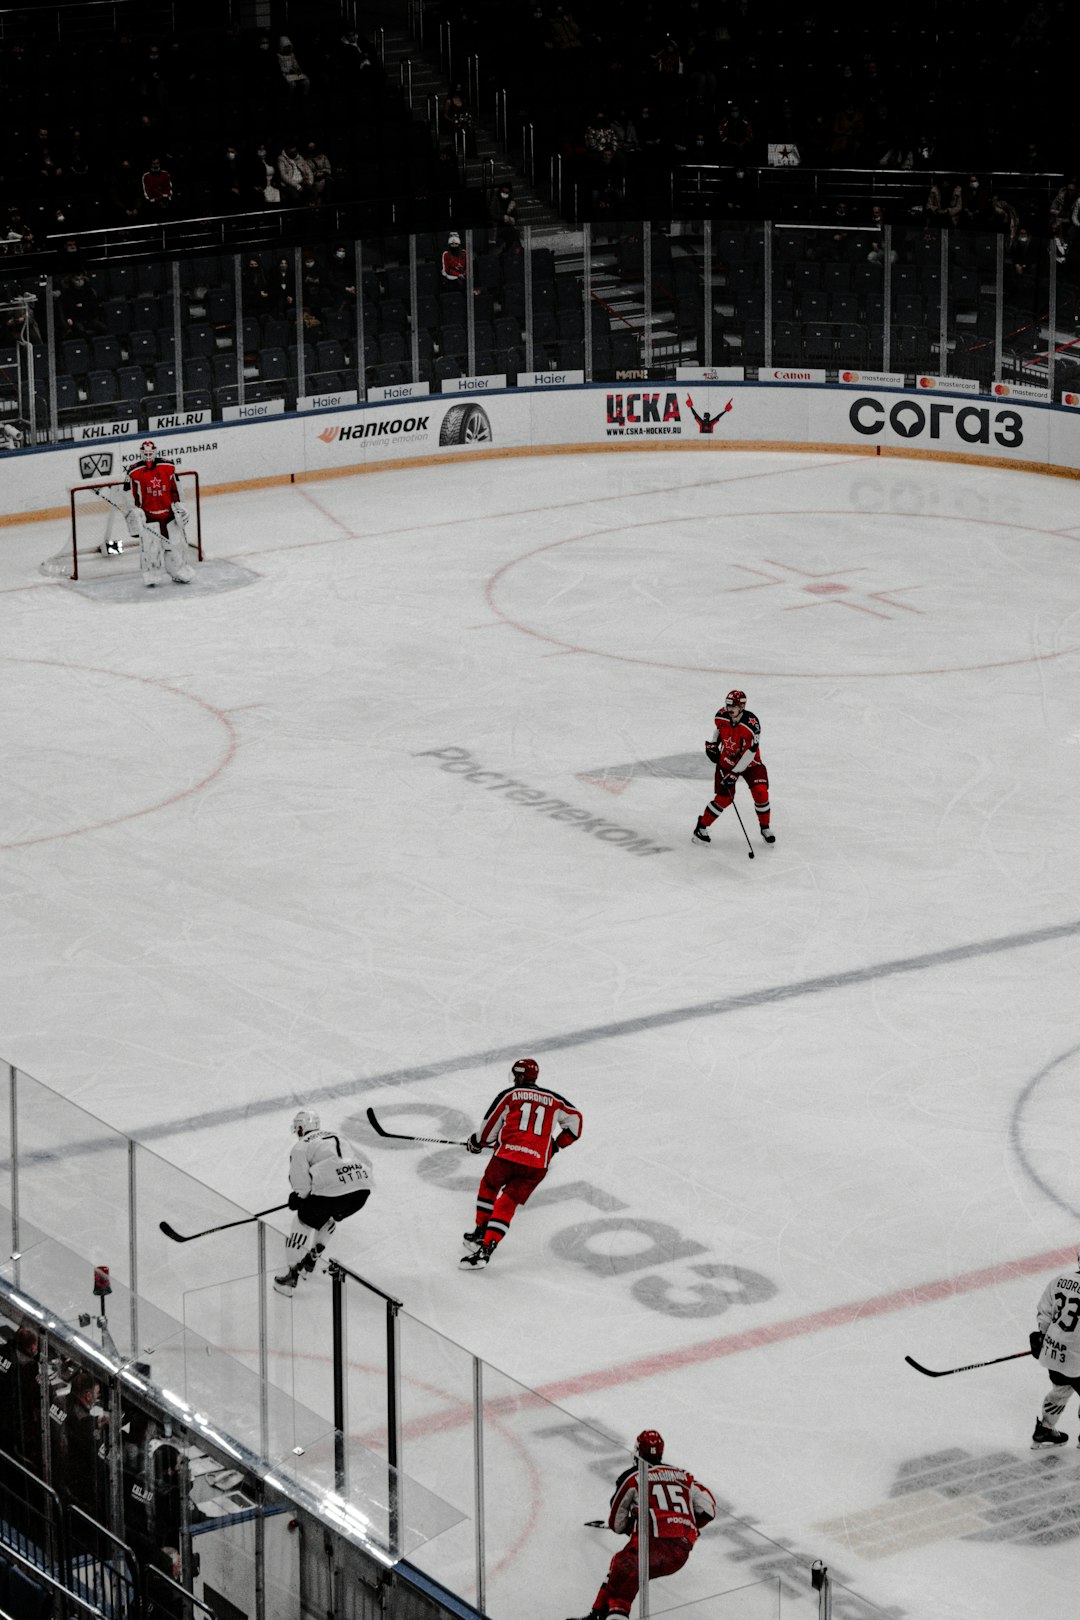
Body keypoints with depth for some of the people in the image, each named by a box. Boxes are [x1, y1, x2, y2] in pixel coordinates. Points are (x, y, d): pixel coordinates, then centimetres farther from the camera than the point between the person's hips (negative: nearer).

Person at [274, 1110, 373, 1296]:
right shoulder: (337, 1136, 29)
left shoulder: (301, 1146, 10)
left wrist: (296, 1199, 17)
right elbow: (366, 1163, 30)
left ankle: (292, 1274, 13)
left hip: (331, 1190, -6)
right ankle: (310, 1262, 37)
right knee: (328, 1218, 32)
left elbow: (301, 1185, -2)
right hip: (362, 1190, 6)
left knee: (305, 1220, 15)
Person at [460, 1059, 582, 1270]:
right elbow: (575, 1119, 24)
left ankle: (481, 1233, 31)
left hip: (507, 1155, -2)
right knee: (506, 1205, 7)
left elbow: (489, 1129, 10)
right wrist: (557, 1144, 31)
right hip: (537, 1165, 2)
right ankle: (487, 1247, -7)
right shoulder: (553, 1100, 18)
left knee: (489, 1186, 27)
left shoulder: (509, 1095, 9)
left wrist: (476, 1143, 29)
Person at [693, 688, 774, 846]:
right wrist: (712, 744, 4)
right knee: (724, 798, -6)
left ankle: (765, 828, 6)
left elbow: (750, 752, -29)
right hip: (726, 761, 2)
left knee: (760, 792, -16)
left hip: (749, 762, -2)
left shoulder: (751, 723, -30)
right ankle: (701, 827, 8)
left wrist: (735, 773, -30)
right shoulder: (721, 716, -14)